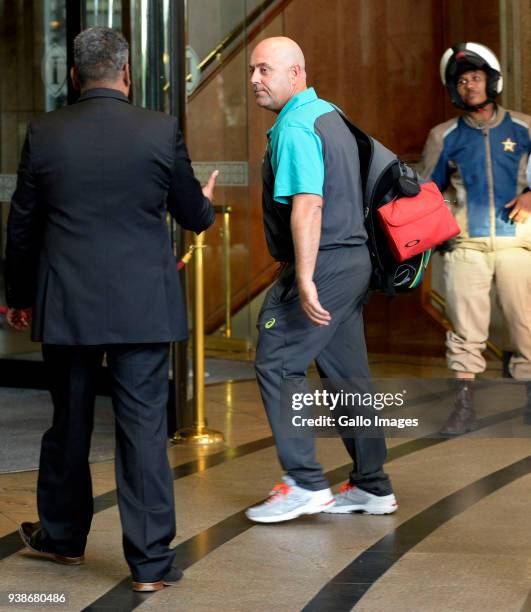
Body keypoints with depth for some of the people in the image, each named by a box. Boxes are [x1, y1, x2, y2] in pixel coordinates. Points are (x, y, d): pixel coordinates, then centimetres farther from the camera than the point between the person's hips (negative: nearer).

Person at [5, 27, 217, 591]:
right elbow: (192, 216, 5)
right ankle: (151, 562, 4)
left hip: (65, 307, 2)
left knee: (68, 423, 17)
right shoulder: (161, 131, -6)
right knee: (144, 428, 2)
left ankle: (63, 536, 33)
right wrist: (206, 202, 29)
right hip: (142, 307, -2)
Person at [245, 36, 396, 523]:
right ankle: (372, 487, 18)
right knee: (348, 373, 13)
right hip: (353, 259, 10)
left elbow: (307, 206, -24)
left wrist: (305, 280, -28)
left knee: (278, 365, -6)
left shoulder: (295, 128, -14)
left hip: (323, 264, -10)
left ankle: (305, 484, -6)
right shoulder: (329, 115, 16)